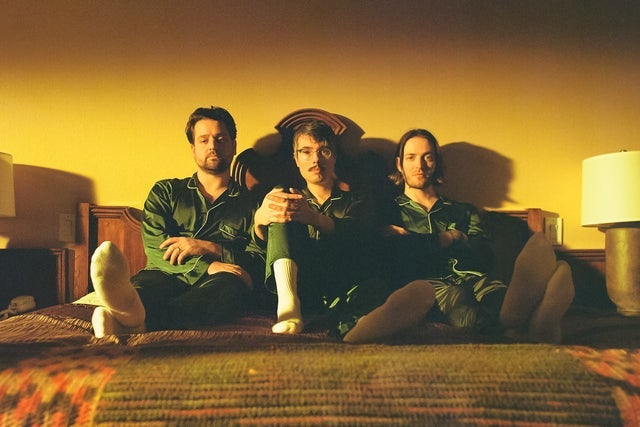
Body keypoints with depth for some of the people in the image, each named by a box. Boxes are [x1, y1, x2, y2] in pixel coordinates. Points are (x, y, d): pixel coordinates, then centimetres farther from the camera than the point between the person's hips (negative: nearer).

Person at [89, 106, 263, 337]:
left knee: (232, 285, -37)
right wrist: (208, 267, -12)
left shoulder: (250, 204, 21)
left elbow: (259, 262, 9)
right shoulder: (165, 191, 23)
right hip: (166, 278, 1)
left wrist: (209, 247, -6)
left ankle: (140, 319, -62)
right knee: (143, 284, -34)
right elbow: (155, 249, 6)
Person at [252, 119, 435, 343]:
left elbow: (352, 234, -3)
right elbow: (261, 243, 8)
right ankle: (288, 305, -34)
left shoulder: (356, 202, 22)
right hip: (301, 289, 1)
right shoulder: (290, 198, 26)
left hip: (348, 294, 0)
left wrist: (313, 218, -25)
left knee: (422, 290, -28)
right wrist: (259, 219, -18)